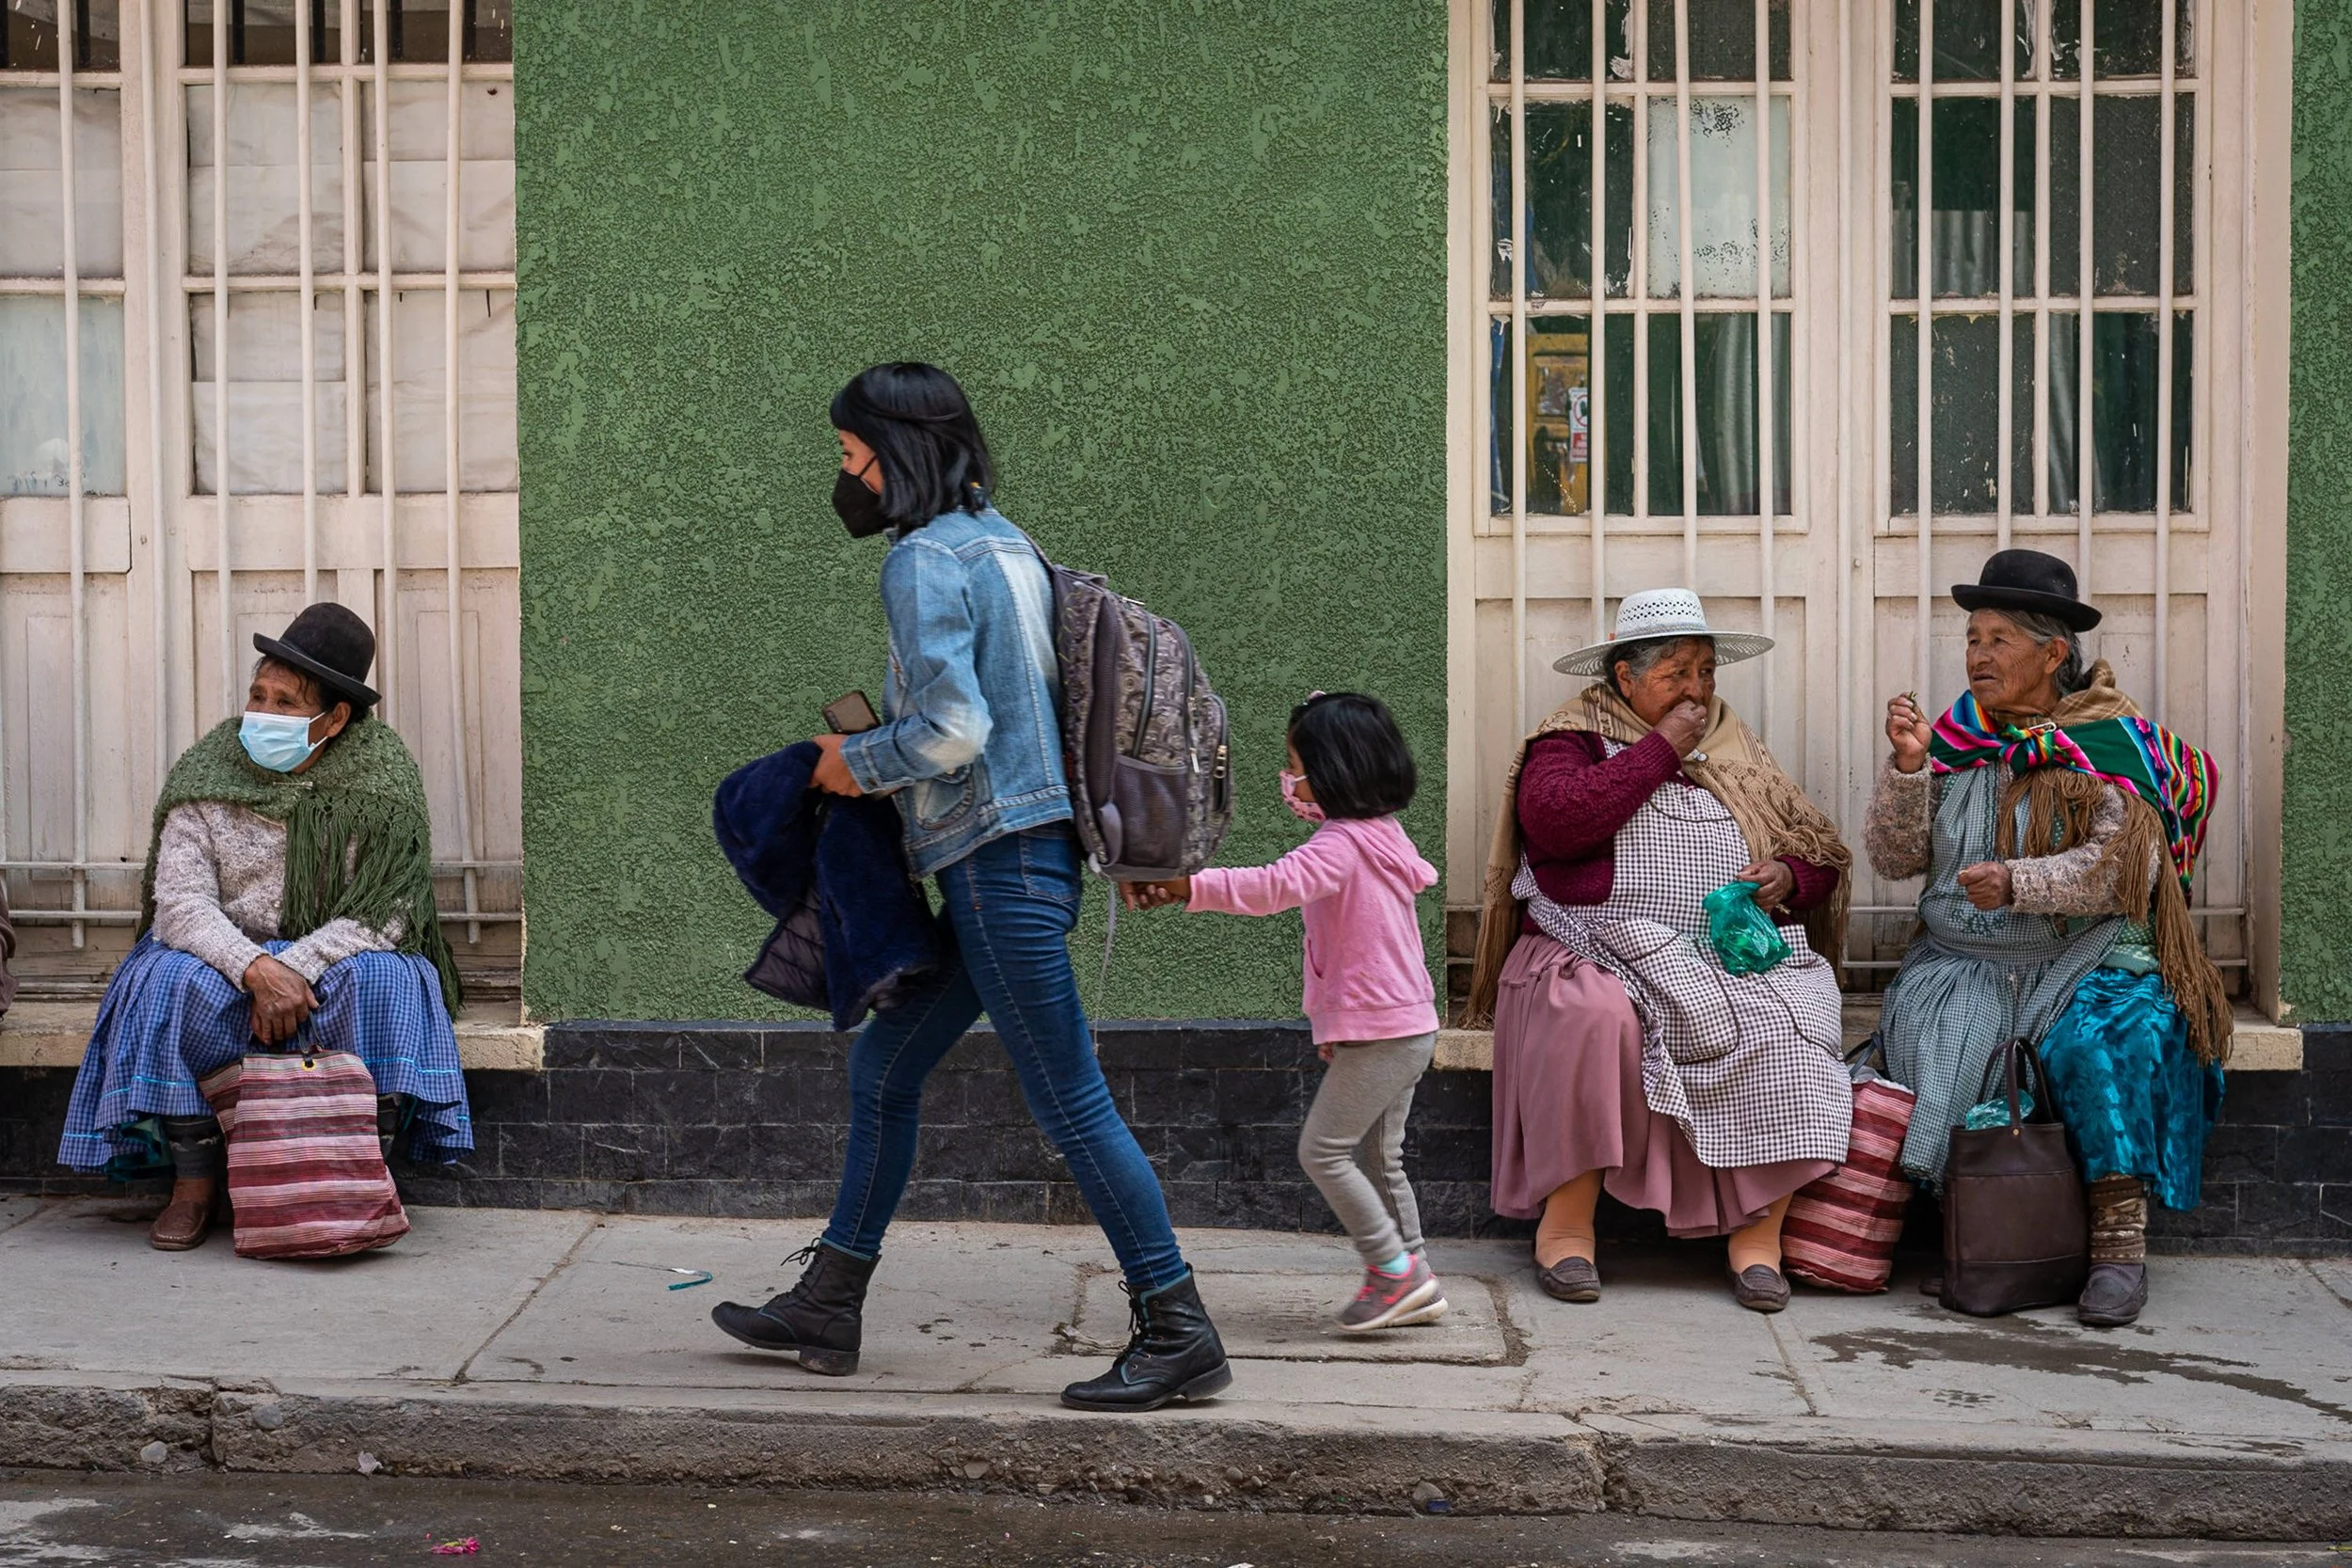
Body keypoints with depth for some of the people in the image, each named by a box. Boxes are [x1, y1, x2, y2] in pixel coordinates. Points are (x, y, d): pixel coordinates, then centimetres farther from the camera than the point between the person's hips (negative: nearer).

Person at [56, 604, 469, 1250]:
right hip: (227, 955, 1)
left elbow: (384, 911, -14)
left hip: (335, 958, -1)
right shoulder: (206, 774, -6)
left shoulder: (384, 779, -9)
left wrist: (296, 967, -28)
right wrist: (258, 969, -31)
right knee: (169, 984, -30)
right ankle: (194, 1183, -16)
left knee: (383, 982, -33)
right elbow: (181, 902, -13)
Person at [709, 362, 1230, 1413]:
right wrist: (876, 750, 18)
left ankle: (1178, 1335, 2)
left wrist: (856, 763, -6)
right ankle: (826, 1308, 25)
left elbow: (952, 731, -23)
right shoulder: (1003, 542, 16)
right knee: (882, 1071, 16)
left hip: (1002, 866, -10)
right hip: (1013, 865, 11)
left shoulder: (924, 560, -14)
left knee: (1071, 1103, -5)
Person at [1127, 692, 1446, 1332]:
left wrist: (1183, 886, -40)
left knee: (1323, 1149, -5)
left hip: (1377, 1031, -10)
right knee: (1379, 1159, 14)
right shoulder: (1383, 834, 14)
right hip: (1409, 1025, 10)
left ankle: (1394, 1268, -3)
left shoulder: (1343, 842, -17)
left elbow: (1278, 886, -35)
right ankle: (1414, 1286, 17)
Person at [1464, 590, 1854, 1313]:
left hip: (1733, 956, 4)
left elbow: (1819, 856, 22)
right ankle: (1566, 1218, -22)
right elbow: (1553, 818, -15)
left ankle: (1758, 1232, -21)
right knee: (1598, 1016, -36)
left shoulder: (1735, 752, 21)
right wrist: (1659, 750, -7)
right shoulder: (1573, 738, 8)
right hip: (1605, 954, -3)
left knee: (1787, 1022, -28)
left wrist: (1785, 878, -2)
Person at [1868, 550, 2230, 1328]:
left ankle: (2119, 1238, -24)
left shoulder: (2110, 743, -1)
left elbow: (2125, 863, -13)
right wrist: (1908, 765, -6)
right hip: (1961, 963, 3)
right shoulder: (1953, 738, 11)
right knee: (1931, 1036, -26)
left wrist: (2018, 881, -24)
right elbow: (1893, 857, 7)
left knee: (2106, 1036, -31)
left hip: (2082, 957, -3)